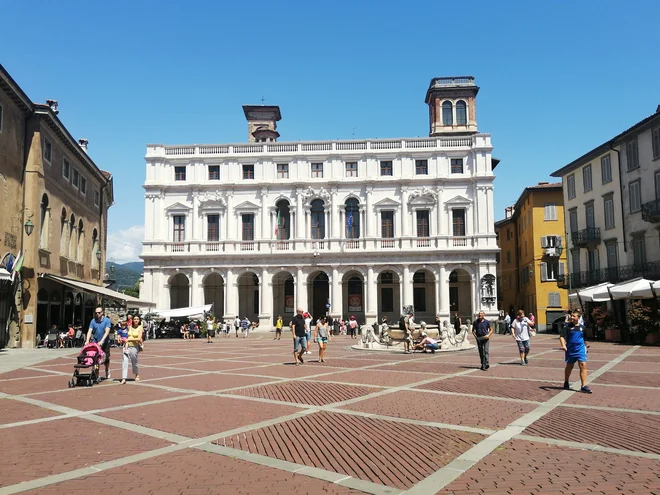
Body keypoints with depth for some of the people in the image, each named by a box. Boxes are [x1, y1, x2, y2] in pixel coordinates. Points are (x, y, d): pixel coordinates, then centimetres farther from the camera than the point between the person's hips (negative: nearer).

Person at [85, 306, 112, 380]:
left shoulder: (107, 320, -7)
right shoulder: (93, 321, 0)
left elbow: (107, 332, -16)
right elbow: (89, 331, -7)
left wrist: (101, 341, -27)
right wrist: (87, 340, -23)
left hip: (105, 342, -1)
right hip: (95, 342, 1)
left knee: (106, 358, 8)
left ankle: (107, 371, 32)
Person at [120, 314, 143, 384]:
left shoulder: (140, 328, -1)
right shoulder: (130, 327, 11)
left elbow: (139, 338, -11)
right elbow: (128, 337, 5)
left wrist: (129, 339, -12)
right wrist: (126, 345, -9)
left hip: (134, 347, -3)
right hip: (127, 346, 3)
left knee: (134, 362, 8)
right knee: (124, 361, -9)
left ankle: (137, 375, 34)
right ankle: (124, 378, -10)